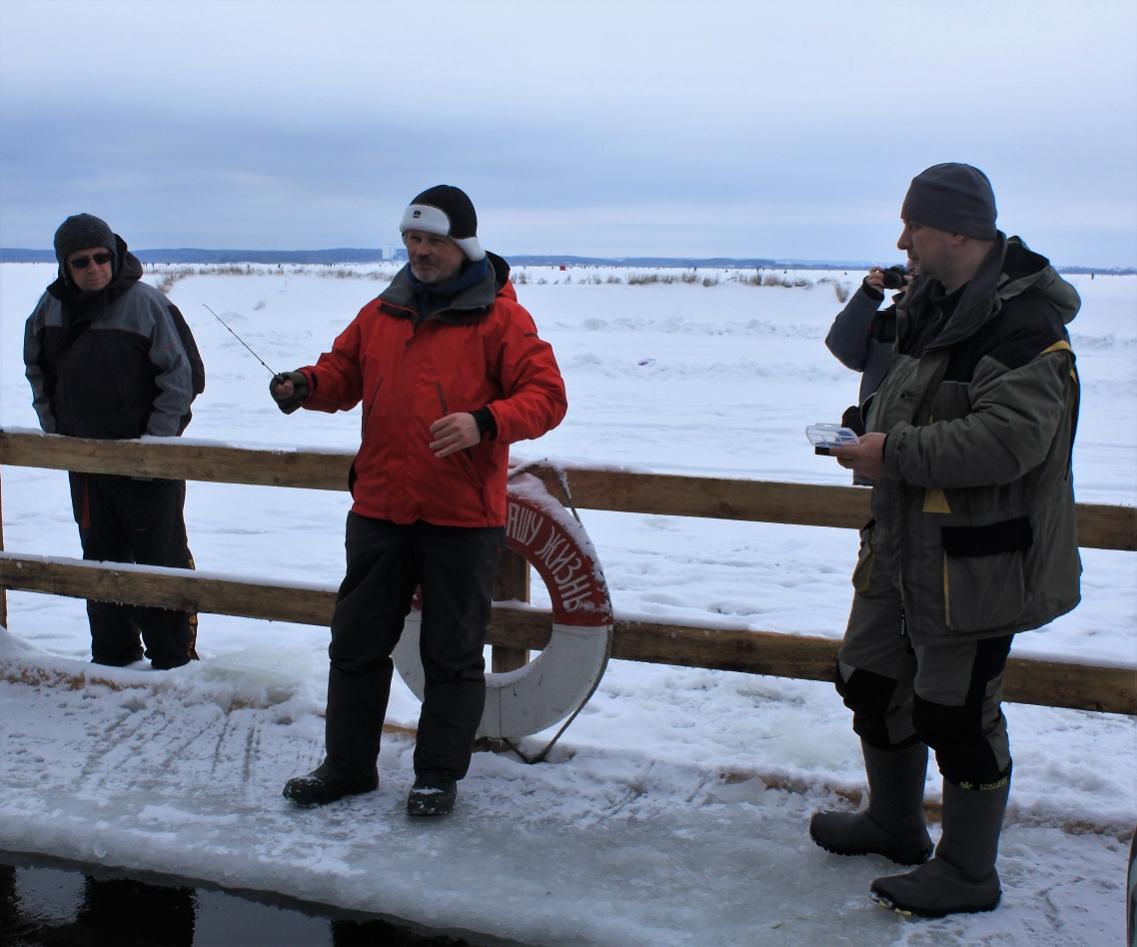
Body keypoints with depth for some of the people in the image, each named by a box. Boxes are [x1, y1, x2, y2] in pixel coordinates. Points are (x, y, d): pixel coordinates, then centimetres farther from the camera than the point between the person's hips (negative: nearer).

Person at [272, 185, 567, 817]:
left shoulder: (500, 317, -5)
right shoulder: (382, 313, 10)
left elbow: (546, 396, -10)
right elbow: (343, 373, 17)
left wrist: (484, 423, -27)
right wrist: (304, 386, -5)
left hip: (463, 517, -5)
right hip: (380, 507, 5)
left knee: (453, 654, 7)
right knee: (357, 641, 13)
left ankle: (440, 774, 22)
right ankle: (348, 765, 28)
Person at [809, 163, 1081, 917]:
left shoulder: (1021, 323, -21)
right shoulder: (931, 305, 10)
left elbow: (1010, 438, -30)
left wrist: (896, 452, -25)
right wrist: (872, 432, 4)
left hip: (976, 557, -10)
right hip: (904, 543, 10)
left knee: (957, 711, 0)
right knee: (872, 679, 19)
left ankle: (969, 875, 19)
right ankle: (895, 825, 41)